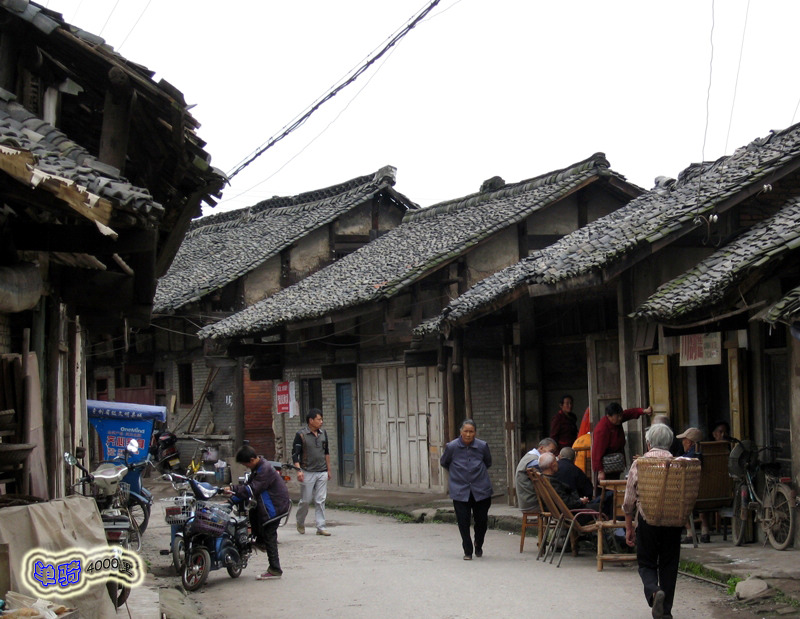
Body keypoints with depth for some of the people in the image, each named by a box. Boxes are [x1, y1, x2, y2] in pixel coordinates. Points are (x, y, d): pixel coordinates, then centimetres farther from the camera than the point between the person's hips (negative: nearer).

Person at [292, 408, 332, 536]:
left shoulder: (323, 433, 10)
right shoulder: (301, 435, -6)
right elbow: (295, 453, -9)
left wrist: (328, 469, 19)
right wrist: (298, 470, -19)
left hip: (322, 472, 4)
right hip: (307, 473, -4)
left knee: (320, 501, 1)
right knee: (306, 500, 2)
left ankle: (321, 527, 2)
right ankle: (300, 523, 24)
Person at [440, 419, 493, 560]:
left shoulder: (482, 446, -4)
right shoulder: (452, 447, -8)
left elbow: (488, 463, 17)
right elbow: (443, 463, 12)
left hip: (481, 490, 1)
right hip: (460, 491, -1)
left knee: (482, 520, 5)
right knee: (463, 522, -3)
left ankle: (478, 545, 33)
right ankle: (467, 551, 12)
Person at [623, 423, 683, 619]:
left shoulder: (639, 464, -3)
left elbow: (629, 501, -1)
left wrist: (629, 528, 8)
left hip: (647, 521, -1)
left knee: (646, 563, 10)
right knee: (669, 565, 11)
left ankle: (654, 591, -19)